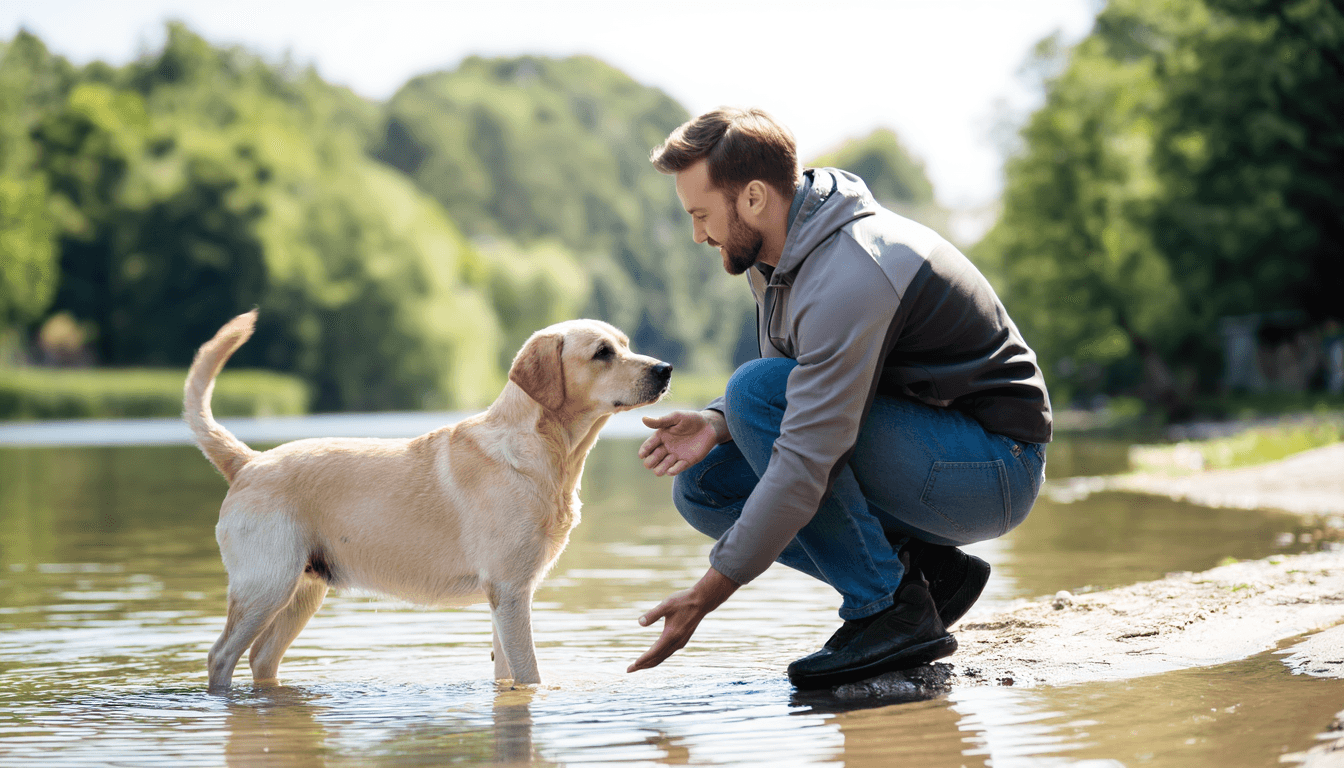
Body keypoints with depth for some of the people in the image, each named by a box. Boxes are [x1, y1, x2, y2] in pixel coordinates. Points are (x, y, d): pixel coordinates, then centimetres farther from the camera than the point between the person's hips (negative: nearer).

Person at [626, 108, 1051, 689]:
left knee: (758, 390, -24)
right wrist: (717, 424, -8)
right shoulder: (783, 252, 3)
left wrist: (705, 596, -28)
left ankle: (889, 608, -18)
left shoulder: (848, 280, -27)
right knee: (702, 487, 0)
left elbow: (806, 466, -32)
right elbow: (796, 396, 15)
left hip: (994, 473, -9)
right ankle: (925, 569, 1)